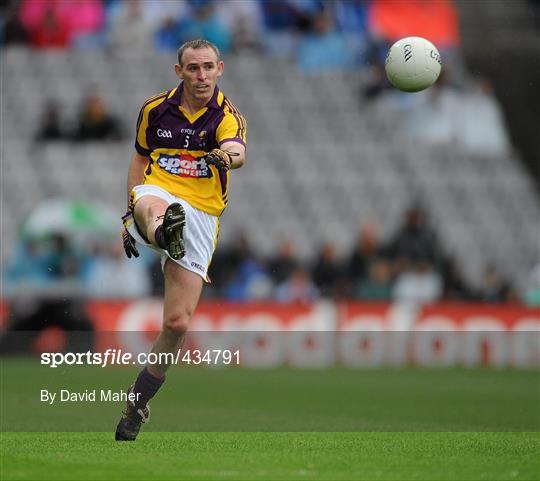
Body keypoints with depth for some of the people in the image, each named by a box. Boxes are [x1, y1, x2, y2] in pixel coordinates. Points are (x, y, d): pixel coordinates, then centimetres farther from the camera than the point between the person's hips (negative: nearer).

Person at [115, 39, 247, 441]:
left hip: (201, 218, 0)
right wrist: (132, 211, 12)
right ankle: (162, 234, -80)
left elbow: (236, 151, -26)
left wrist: (228, 155, -51)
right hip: (157, 196, 0)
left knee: (178, 323, -4)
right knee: (153, 205, -41)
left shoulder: (227, 116, -3)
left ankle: (138, 402, 16)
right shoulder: (155, 109, 6)